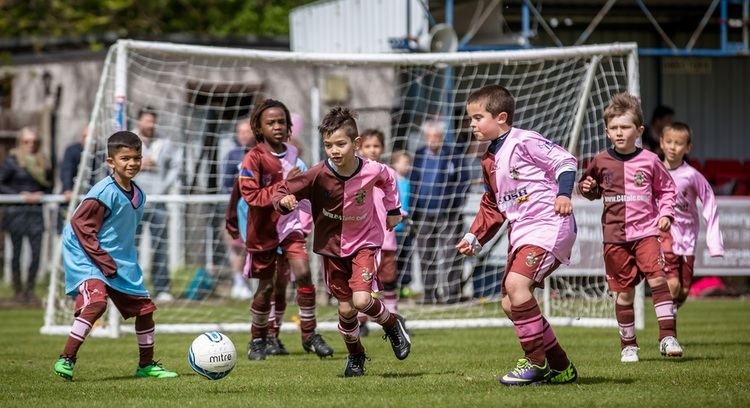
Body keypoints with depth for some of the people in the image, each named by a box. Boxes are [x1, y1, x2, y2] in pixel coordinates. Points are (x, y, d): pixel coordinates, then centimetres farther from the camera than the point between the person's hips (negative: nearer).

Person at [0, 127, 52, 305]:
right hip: (16, 212, -4)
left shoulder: (43, 163, 10)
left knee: (36, 253, -2)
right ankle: (18, 291, 10)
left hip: (35, 212, 4)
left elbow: (49, 185, 18)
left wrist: (41, 195, -3)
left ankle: (29, 290, 9)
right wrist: (20, 195, -14)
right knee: (17, 253, 1)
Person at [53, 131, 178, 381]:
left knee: (144, 308, 10)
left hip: (120, 263, 8)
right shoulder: (104, 193, -20)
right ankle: (66, 360, -24)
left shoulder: (138, 195, 5)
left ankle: (146, 365, 28)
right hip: (87, 259, -8)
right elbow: (80, 225, -20)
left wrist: (126, 260, 12)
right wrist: (104, 262, -20)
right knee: (96, 302, -30)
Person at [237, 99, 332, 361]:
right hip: (263, 228, -3)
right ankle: (258, 340, 27)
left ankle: (309, 334, -5)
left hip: (289, 223, 3)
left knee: (303, 273, -15)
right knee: (266, 286, 7)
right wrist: (284, 186, -26)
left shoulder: (292, 153, 3)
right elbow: (252, 197, -24)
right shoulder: (254, 158, -15)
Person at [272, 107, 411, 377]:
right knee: (345, 308, 4)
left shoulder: (372, 171, -18)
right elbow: (282, 194, -18)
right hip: (332, 246, 1)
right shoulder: (318, 175, -22)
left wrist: (393, 209, 14)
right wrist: (284, 201, -40)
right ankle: (355, 356, 30)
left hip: (364, 243, -1)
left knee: (361, 300, -19)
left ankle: (392, 324, 13)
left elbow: (387, 179, 8)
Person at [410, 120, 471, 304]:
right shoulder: (419, 156, 8)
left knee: (450, 255, -4)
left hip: (448, 214, -4)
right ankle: (429, 293, 15)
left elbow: (463, 182, 1)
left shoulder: (453, 155, -2)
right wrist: (414, 211, 9)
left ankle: (451, 293, 1)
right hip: (424, 213, 4)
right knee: (426, 255, 7)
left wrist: (455, 204, -8)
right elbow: (414, 183, 14)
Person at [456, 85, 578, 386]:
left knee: (516, 283, -27)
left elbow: (564, 160, -11)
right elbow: (492, 207, 25)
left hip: (549, 225, -10)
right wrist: (475, 238, 17)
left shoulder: (524, 142, -9)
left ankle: (536, 362, -16)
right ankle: (560, 368, 13)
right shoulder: (490, 161, 18)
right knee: (510, 304, 5)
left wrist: (564, 193, -26)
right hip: (520, 233, 10)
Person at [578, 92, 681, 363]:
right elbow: (593, 190, 20)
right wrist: (587, 188, -2)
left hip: (645, 231, -2)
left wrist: (666, 213, 0)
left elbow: (666, 189, 13)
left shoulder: (649, 161, 0)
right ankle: (628, 344, 17)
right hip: (615, 235, 2)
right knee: (623, 292, 5)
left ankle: (668, 336, -16)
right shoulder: (601, 162, 3)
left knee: (657, 277, -19)